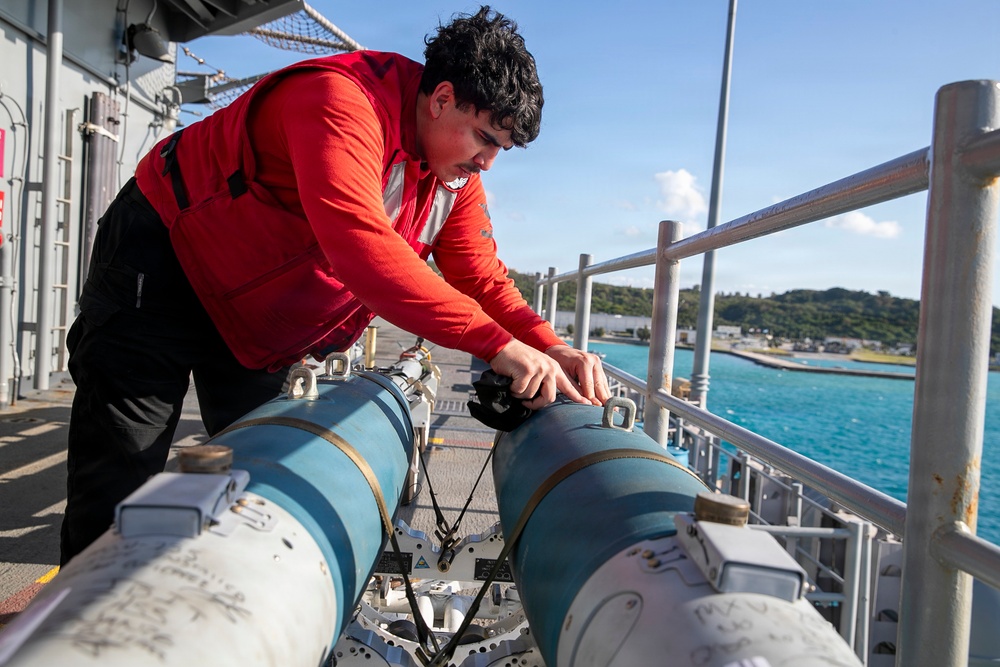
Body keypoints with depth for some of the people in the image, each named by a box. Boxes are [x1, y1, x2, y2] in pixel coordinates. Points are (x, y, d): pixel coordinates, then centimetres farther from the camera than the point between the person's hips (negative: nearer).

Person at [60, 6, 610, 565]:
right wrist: (497, 344, -45)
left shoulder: (460, 178, -4)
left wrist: (550, 349, -22)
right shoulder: (342, 98, -31)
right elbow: (358, 241, -46)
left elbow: (483, 280, -3)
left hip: (259, 327, 7)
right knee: (119, 480, -6)